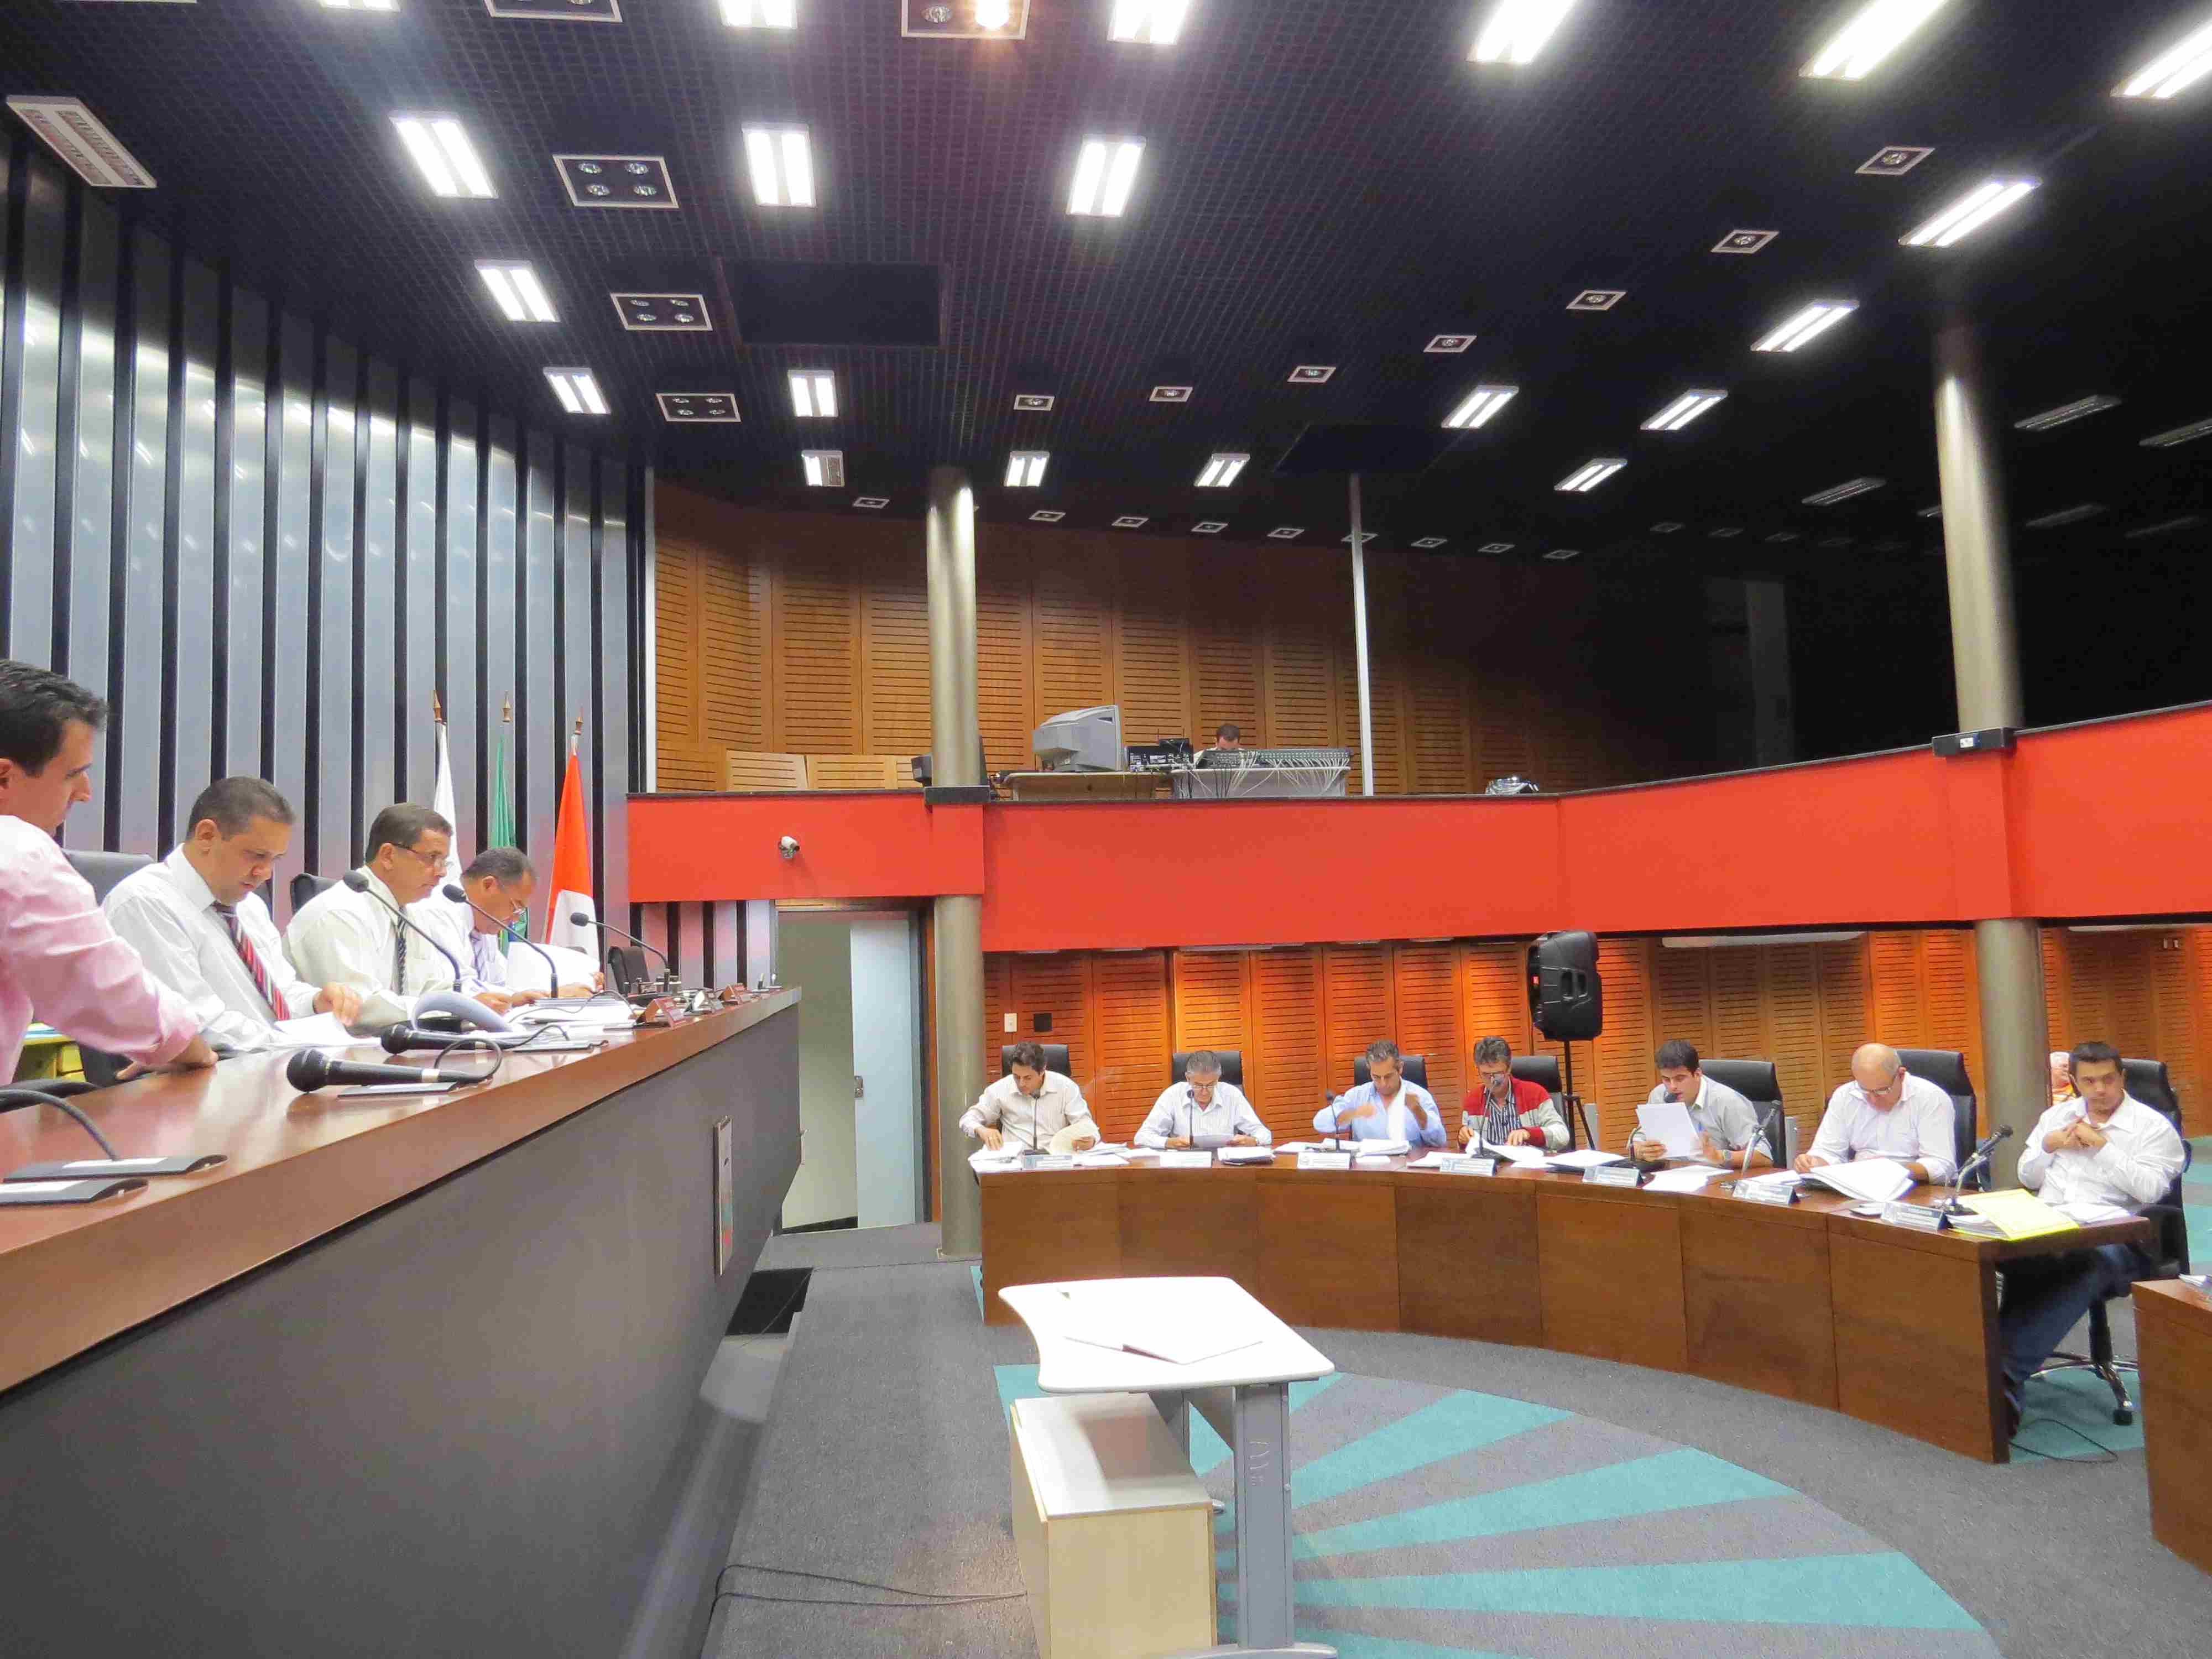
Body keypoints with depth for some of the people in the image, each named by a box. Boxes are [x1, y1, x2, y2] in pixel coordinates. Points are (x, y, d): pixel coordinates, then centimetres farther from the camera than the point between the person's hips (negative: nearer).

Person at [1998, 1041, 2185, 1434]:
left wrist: (2102, 1146, -3)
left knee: (2086, 1266, -41)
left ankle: (2008, 1369, -45)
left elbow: (2150, 1189, -3)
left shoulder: (2153, 1126, 13)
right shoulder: (2057, 1115, 26)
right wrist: (2049, 1146, 11)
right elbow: (2027, 1179, 28)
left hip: (2111, 1235, -3)